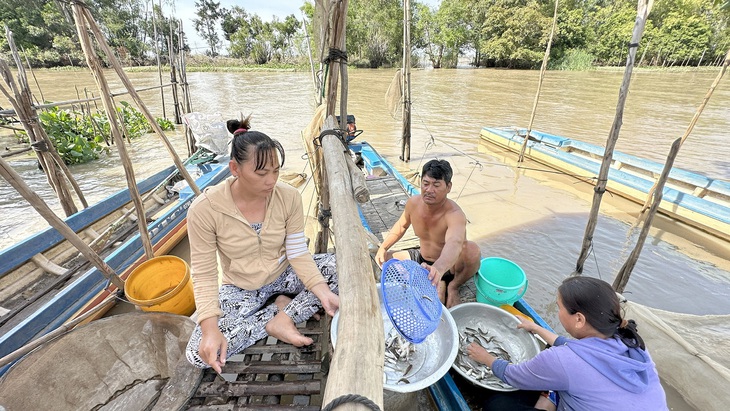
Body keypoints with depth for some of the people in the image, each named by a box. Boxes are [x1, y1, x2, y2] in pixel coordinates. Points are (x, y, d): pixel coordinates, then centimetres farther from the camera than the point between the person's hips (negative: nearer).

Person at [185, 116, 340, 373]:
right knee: (199, 354, -21)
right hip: (241, 288, -1)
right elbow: (204, 275, -16)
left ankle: (282, 317, -12)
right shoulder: (204, 209, -23)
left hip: (284, 274, 1)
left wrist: (323, 292, -28)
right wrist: (210, 328, -28)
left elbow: (298, 253, -14)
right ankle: (280, 308, -8)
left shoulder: (288, 197, -19)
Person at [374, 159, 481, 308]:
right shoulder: (413, 203, -14)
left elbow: (453, 244, -55)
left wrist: (438, 268, -75)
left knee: (472, 249, -37)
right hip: (422, 259, 6)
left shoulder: (454, 215, -33)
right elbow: (401, 225, 6)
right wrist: (383, 248, -3)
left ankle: (453, 286, -4)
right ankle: (441, 285, 1)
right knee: (382, 260, -7)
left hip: (449, 266, -6)